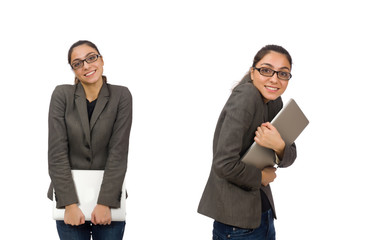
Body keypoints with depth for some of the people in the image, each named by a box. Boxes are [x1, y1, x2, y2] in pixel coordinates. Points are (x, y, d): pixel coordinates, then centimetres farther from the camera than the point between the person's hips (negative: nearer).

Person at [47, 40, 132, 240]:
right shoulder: (62, 95, -3)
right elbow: (57, 152, -8)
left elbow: (118, 153, -8)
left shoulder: (121, 96, -3)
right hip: (69, 195, 0)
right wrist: (70, 204, -14)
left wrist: (105, 203, -15)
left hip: (109, 196, 0)